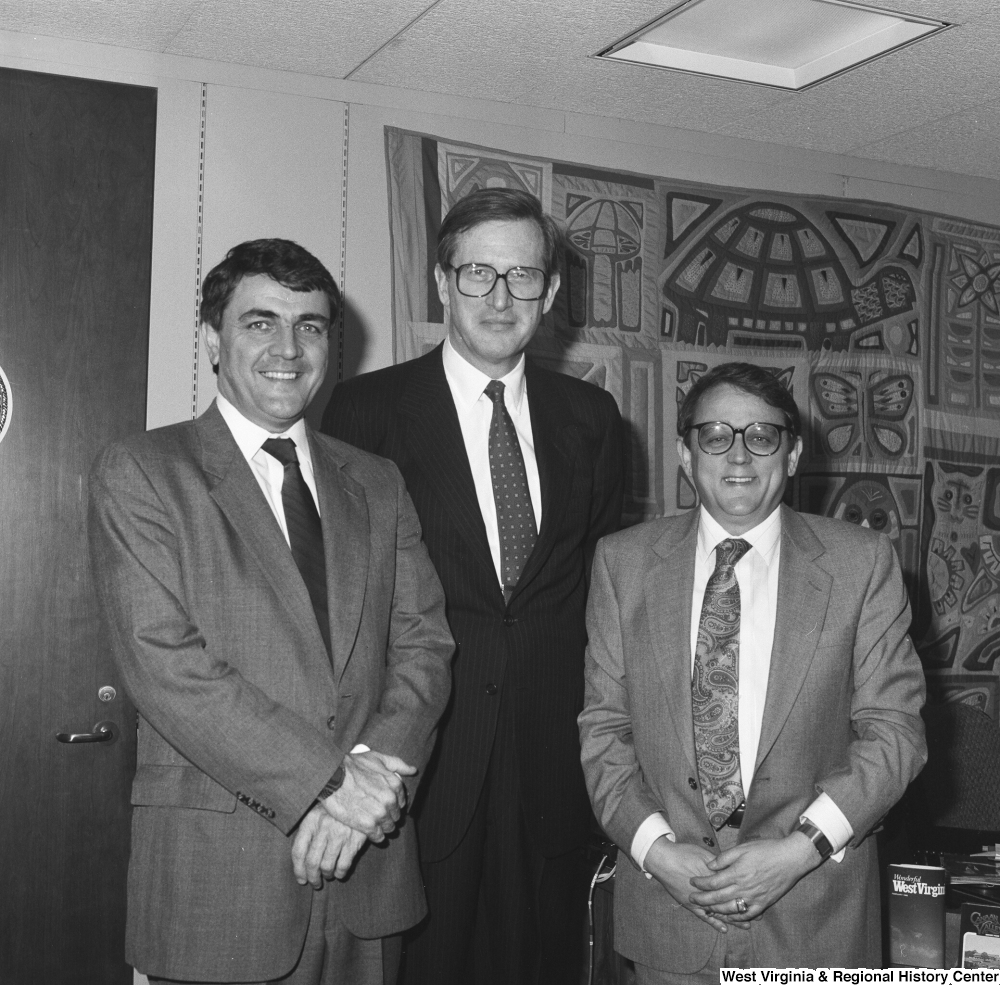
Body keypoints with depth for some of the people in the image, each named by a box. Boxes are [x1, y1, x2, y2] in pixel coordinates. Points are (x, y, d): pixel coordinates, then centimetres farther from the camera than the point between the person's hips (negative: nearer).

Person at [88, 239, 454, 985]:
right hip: (217, 874, -4)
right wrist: (325, 781, -17)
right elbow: (164, 665, -13)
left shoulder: (377, 483, 11)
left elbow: (424, 642, 4)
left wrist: (380, 769, -13)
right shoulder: (139, 474, -3)